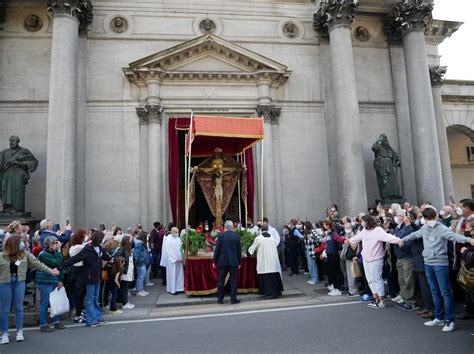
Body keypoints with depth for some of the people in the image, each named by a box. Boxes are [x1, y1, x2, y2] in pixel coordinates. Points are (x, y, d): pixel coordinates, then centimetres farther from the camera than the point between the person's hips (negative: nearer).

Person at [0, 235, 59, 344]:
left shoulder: (24, 254, 0)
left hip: (19, 283, 2)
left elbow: (37, 263, 0)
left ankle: (19, 332, 21)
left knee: (19, 308, 8)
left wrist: (50, 270, -4)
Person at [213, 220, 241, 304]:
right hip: (234, 262, 1)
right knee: (233, 281, 6)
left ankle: (220, 299, 13)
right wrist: (239, 262, 11)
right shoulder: (237, 236, 0)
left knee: (221, 281, 9)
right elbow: (239, 250, 3)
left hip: (222, 261, 0)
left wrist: (214, 261, 2)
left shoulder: (221, 235, -5)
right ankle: (233, 299, 7)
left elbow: (217, 249, -5)